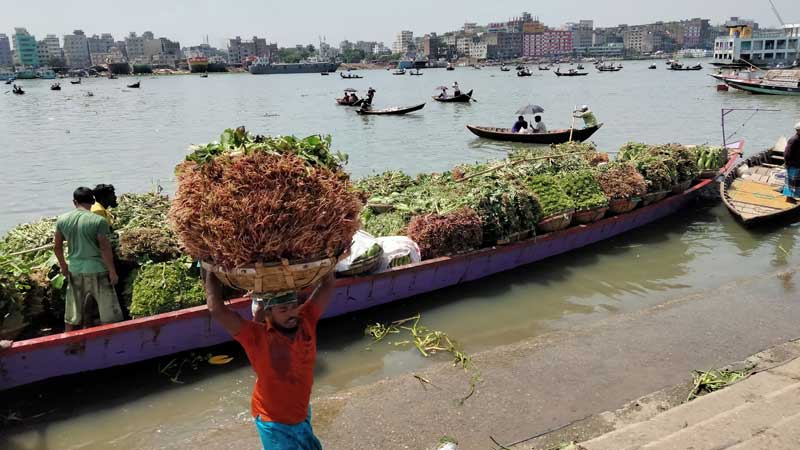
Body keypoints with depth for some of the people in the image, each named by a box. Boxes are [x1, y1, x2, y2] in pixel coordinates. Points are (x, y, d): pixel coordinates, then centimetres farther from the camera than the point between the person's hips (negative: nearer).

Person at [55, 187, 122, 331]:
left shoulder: (62, 220, 2)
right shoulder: (98, 221, -13)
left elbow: (58, 247, 10)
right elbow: (105, 249, -13)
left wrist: (63, 266, 24)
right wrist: (112, 272, -5)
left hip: (75, 271, 5)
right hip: (97, 271, -5)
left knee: (72, 316, 16)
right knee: (109, 315, 6)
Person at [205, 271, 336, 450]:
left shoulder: (306, 321, -15)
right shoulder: (257, 337, -26)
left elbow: (328, 284, -15)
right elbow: (216, 309, -35)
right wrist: (211, 273, -27)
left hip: (302, 414, 5)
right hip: (273, 421, -5)